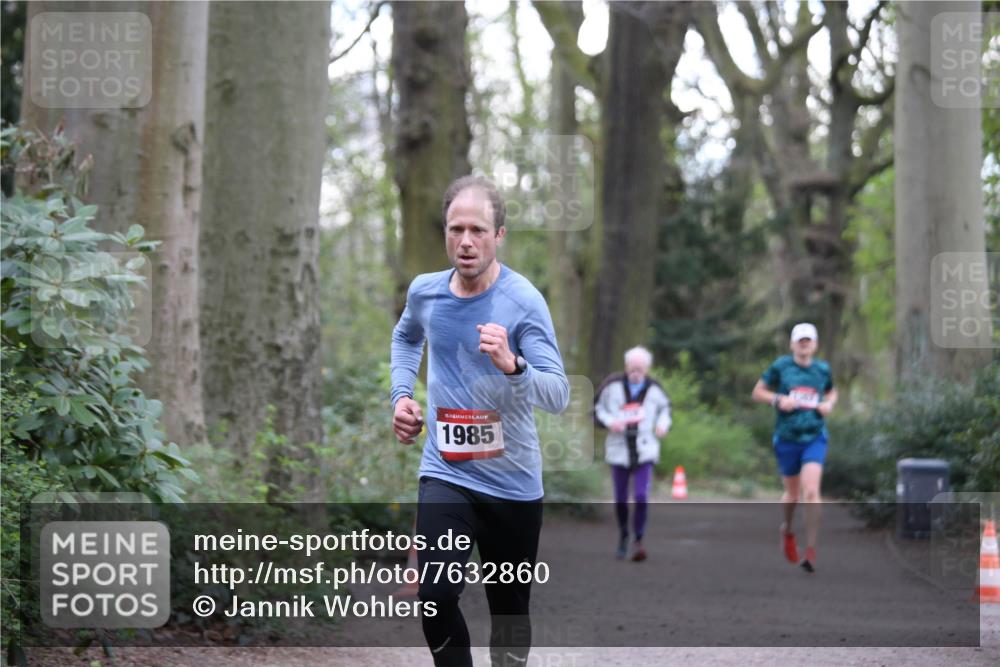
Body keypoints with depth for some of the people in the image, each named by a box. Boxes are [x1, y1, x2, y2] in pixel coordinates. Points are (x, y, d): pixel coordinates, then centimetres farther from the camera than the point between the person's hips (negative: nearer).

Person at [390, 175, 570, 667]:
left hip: (513, 483, -2)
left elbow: (558, 396, -21)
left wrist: (512, 366, -39)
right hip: (445, 474, 2)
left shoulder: (523, 301, -14)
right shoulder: (424, 292, 0)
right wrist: (401, 394, 10)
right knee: (435, 596, -20)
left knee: (510, 609, 11)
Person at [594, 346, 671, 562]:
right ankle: (623, 536, 33)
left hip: (645, 451, -1)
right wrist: (610, 422, -14)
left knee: (641, 496, -15)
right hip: (619, 450, 1)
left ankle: (638, 541, -5)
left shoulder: (653, 389, -2)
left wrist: (663, 423, -1)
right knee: (620, 499, 9)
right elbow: (598, 410, 4)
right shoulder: (613, 386, -6)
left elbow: (665, 407, 18)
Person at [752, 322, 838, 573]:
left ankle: (810, 551, -13)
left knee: (811, 491, -16)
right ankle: (787, 529, 45)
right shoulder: (780, 367, -1)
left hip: (815, 437, 0)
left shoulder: (822, 369, 5)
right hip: (786, 437, 0)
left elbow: (831, 393, 24)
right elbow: (758, 392, 6)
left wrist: (829, 405, 2)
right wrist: (778, 400, -12)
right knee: (792, 494, 12)